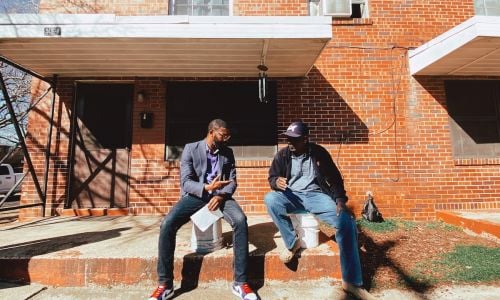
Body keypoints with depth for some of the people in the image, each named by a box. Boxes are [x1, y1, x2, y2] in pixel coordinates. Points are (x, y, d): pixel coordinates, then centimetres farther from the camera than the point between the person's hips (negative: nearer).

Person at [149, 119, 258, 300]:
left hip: (219, 194, 1)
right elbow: (186, 182, -9)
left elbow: (232, 181, 4)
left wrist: (221, 195, -17)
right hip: (195, 195, -1)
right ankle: (165, 285, -6)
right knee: (167, 225, -25)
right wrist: (207, 187, -28)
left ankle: (240, 282, -16)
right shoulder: (191, 149, -2)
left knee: (240, 221, -29)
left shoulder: (228, 153, 7)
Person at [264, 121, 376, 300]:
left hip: (315, 195, 0)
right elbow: (271, 177, 4)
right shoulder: (282, 155, 2)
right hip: (291, 196, 1)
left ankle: (351, 281, -10)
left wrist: (340, 200, -11)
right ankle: (292, 242, -12)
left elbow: (334, 178, 5)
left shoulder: (319, 153, 0)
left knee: (347, 222, -23)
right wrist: (276, 182, -22)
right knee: (270, 199, -32)